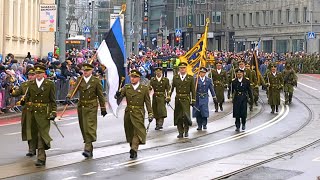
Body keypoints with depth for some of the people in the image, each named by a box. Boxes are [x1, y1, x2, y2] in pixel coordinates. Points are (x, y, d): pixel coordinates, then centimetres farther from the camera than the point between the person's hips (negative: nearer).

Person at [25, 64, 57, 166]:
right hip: (33, 112, 5)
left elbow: (53, 100, -2)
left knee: (42, 134, -11)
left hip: (44, 113, -5)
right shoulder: (31, 84, 9)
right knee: (36, 134, 12)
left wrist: (53, 112, -7)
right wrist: (29, 104, 9)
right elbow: (27, 97, 19)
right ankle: (42, 154, 28)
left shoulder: (50, 84, -2)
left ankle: (41, 158, -13)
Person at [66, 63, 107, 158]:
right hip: (81, 107, 4)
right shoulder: (79, 80, 7)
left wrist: (103, 108, 3)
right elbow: (73, 89, -8)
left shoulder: (96, 81, -1)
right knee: (83, 128, 8)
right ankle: (90, 148, 20)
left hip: (91, 107, -4)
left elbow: (100, 95, 2)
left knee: (90, 127, -12)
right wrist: (68, 97, -27)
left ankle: (88, 149, -16)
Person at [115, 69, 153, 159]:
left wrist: (150, 114, -2)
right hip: (128, 113, 3)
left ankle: (134, 149, -16)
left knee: (138, 131, -13)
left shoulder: (144, 89, 1)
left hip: (138, 114, -3)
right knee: (129, 132, 9)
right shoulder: (126, 88, 6)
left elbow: (148, 102, 2)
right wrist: (117, 95, -32)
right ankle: (133, 148, 23)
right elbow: (119, 95, -8)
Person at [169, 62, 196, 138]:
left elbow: (193, 90, 4)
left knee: (186, 114, -13)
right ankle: (180, 132, 12)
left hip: (186, 99, -2)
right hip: (178, 99, 2)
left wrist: (193, 100, -1)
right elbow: (171, 88, 8)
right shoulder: (175, 77, 8)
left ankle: (186, 130, 8)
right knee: (178, 116, 2)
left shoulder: (190, 78, 3)